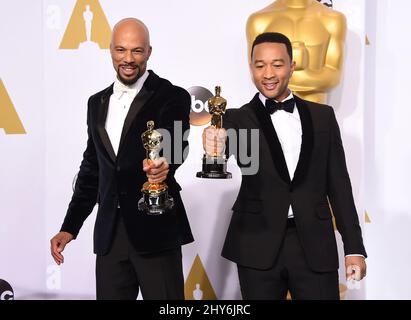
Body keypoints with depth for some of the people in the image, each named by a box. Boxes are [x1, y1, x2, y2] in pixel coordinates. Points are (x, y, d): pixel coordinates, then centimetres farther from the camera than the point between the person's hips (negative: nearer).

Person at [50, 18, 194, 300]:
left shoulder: (172, 97, -3)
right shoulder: (97, 103, 12)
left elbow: (176, 146, -20)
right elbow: (92, 168, 17)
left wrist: (163, 166, -43)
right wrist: (70, 227, 14)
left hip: (155, 229, -4)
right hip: (109, 234, 5)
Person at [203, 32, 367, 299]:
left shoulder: (322, 116, 7)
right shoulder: (239, 119, 2)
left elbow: (338, 183, 8)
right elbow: (226, 143, -21)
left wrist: (354, 247, 5)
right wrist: (216, 145, -45)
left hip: (315, 245, 1)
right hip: (258, 246, -1)